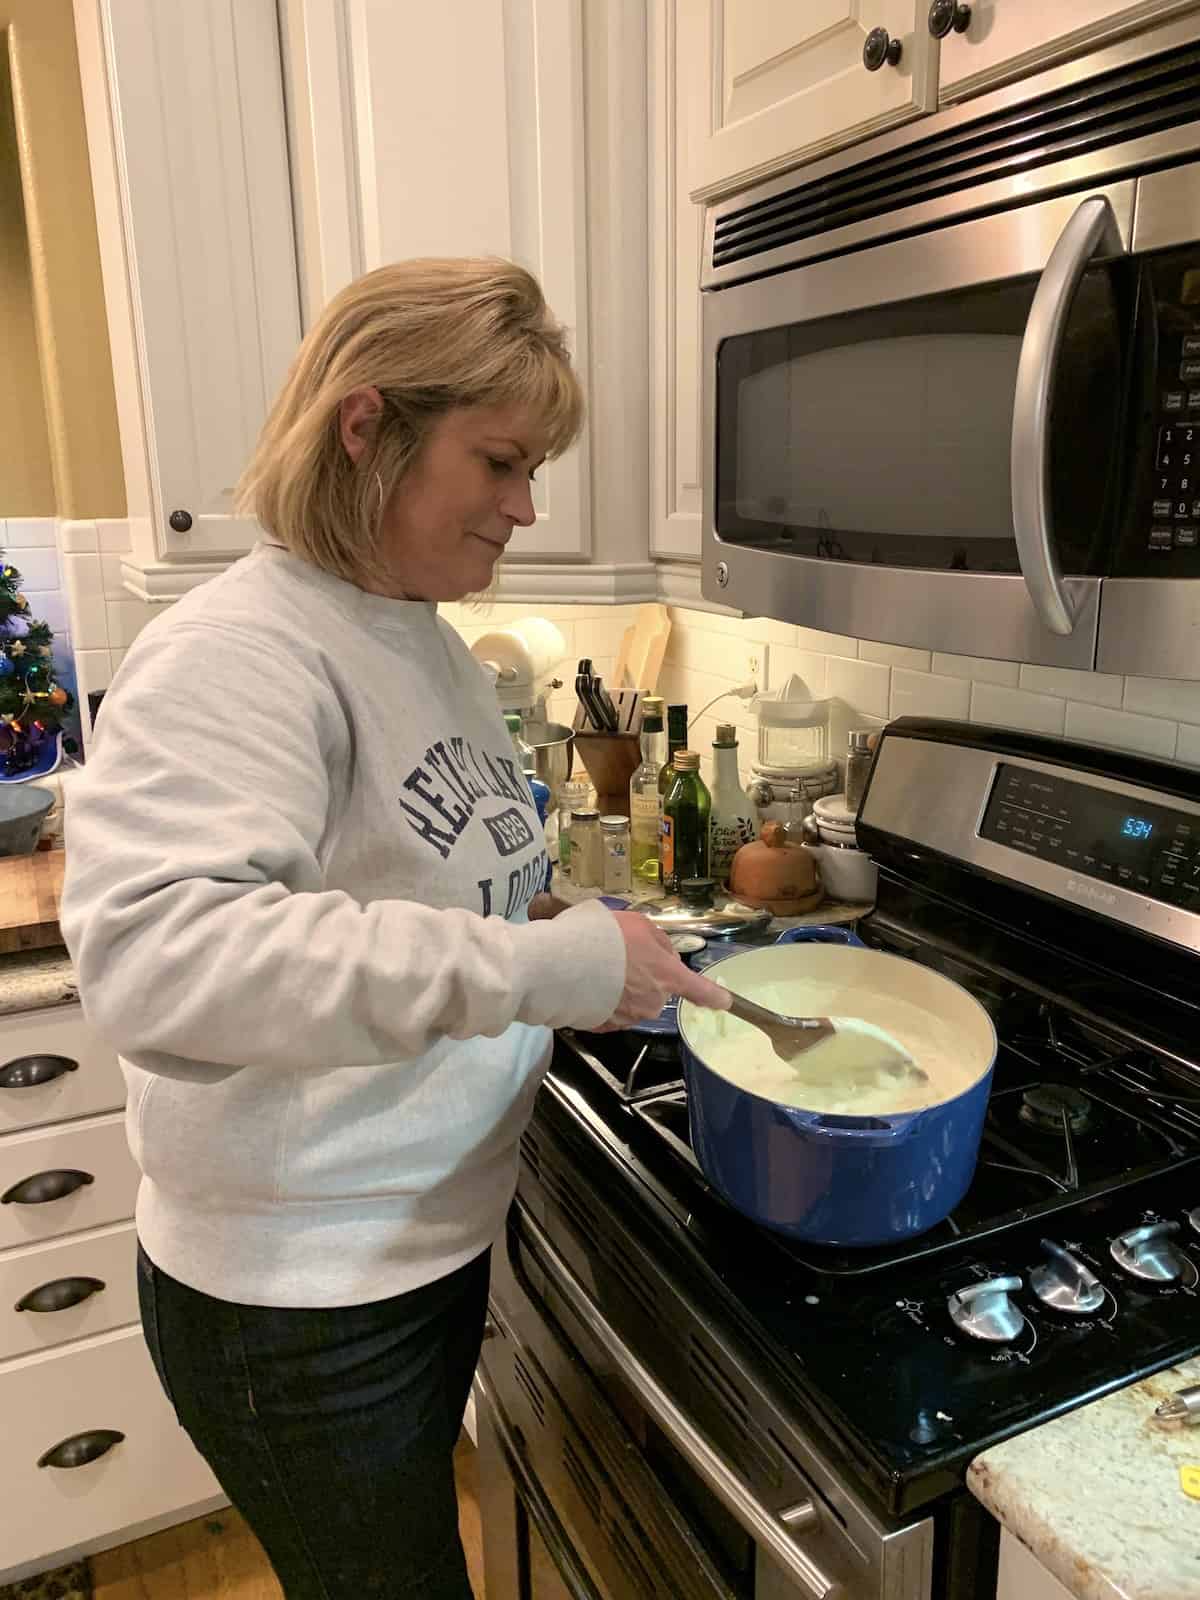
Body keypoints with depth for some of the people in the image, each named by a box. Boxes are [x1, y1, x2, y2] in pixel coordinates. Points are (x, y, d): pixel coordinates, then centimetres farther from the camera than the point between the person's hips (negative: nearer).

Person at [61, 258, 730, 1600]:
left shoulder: (417, 632, 4)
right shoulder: (237, 652, -23)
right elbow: (149, 949, -38)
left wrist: (549, 928, -1)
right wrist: (536, 966, -38)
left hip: (441, 1227, 8)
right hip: (299, 1298, -8)